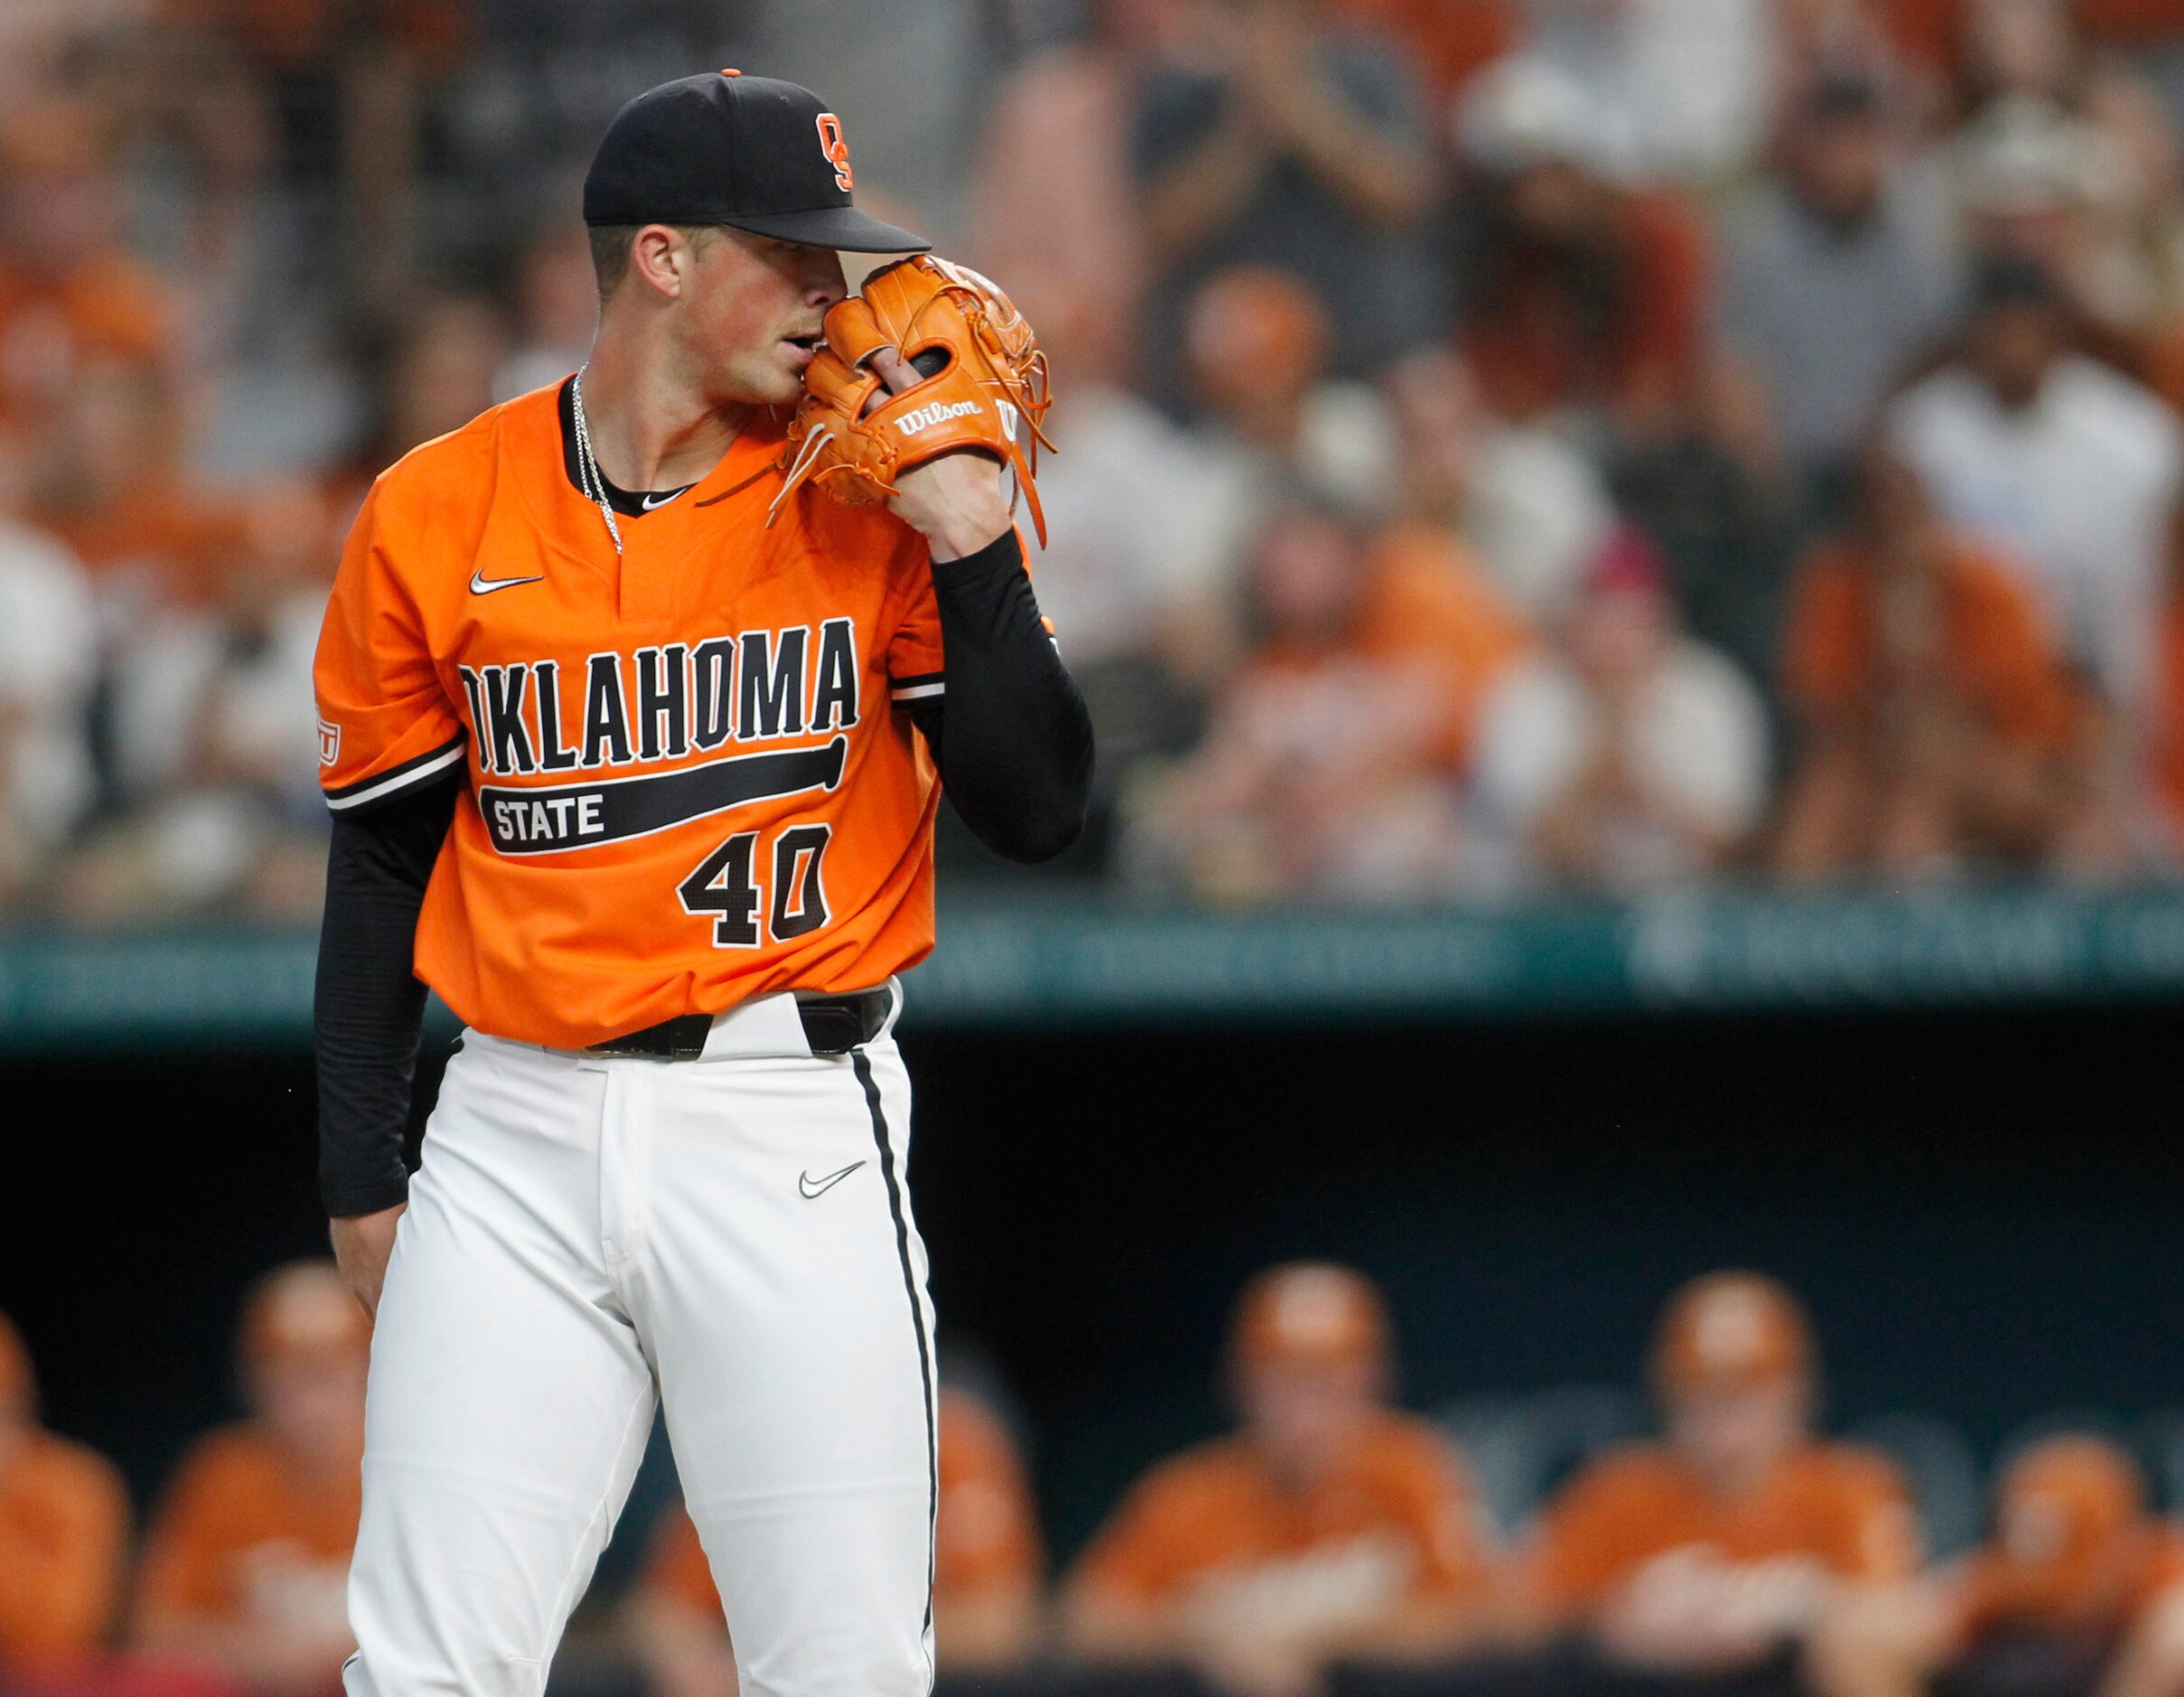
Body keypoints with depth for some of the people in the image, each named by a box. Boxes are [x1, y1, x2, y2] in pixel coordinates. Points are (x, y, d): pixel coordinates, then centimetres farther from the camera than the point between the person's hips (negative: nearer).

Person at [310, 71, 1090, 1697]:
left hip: (792, 1134, -1)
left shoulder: (876, 498, 2)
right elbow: (384, 857, 13)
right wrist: (360, 1178, 12)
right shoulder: (435, 516, 4)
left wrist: (971, 548, -13)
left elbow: (1039, 811, -3)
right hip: (521, 1130, 1)